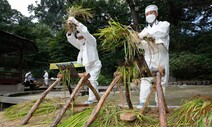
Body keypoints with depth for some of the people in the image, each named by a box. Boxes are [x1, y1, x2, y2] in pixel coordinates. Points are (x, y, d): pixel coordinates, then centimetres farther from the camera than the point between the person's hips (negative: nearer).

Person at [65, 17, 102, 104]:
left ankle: (91, 99, -16)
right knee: (91, 81, 10)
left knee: (92, 81, -17)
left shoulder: (91, 41, -6)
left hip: (95, 65, -8)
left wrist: (75, 21, -20)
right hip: (87, 66, 8)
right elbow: (71, 39, 3)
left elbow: (85, 32, -21)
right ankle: (95, 98, 19)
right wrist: (70, 28, -13)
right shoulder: (80, 44, 14)